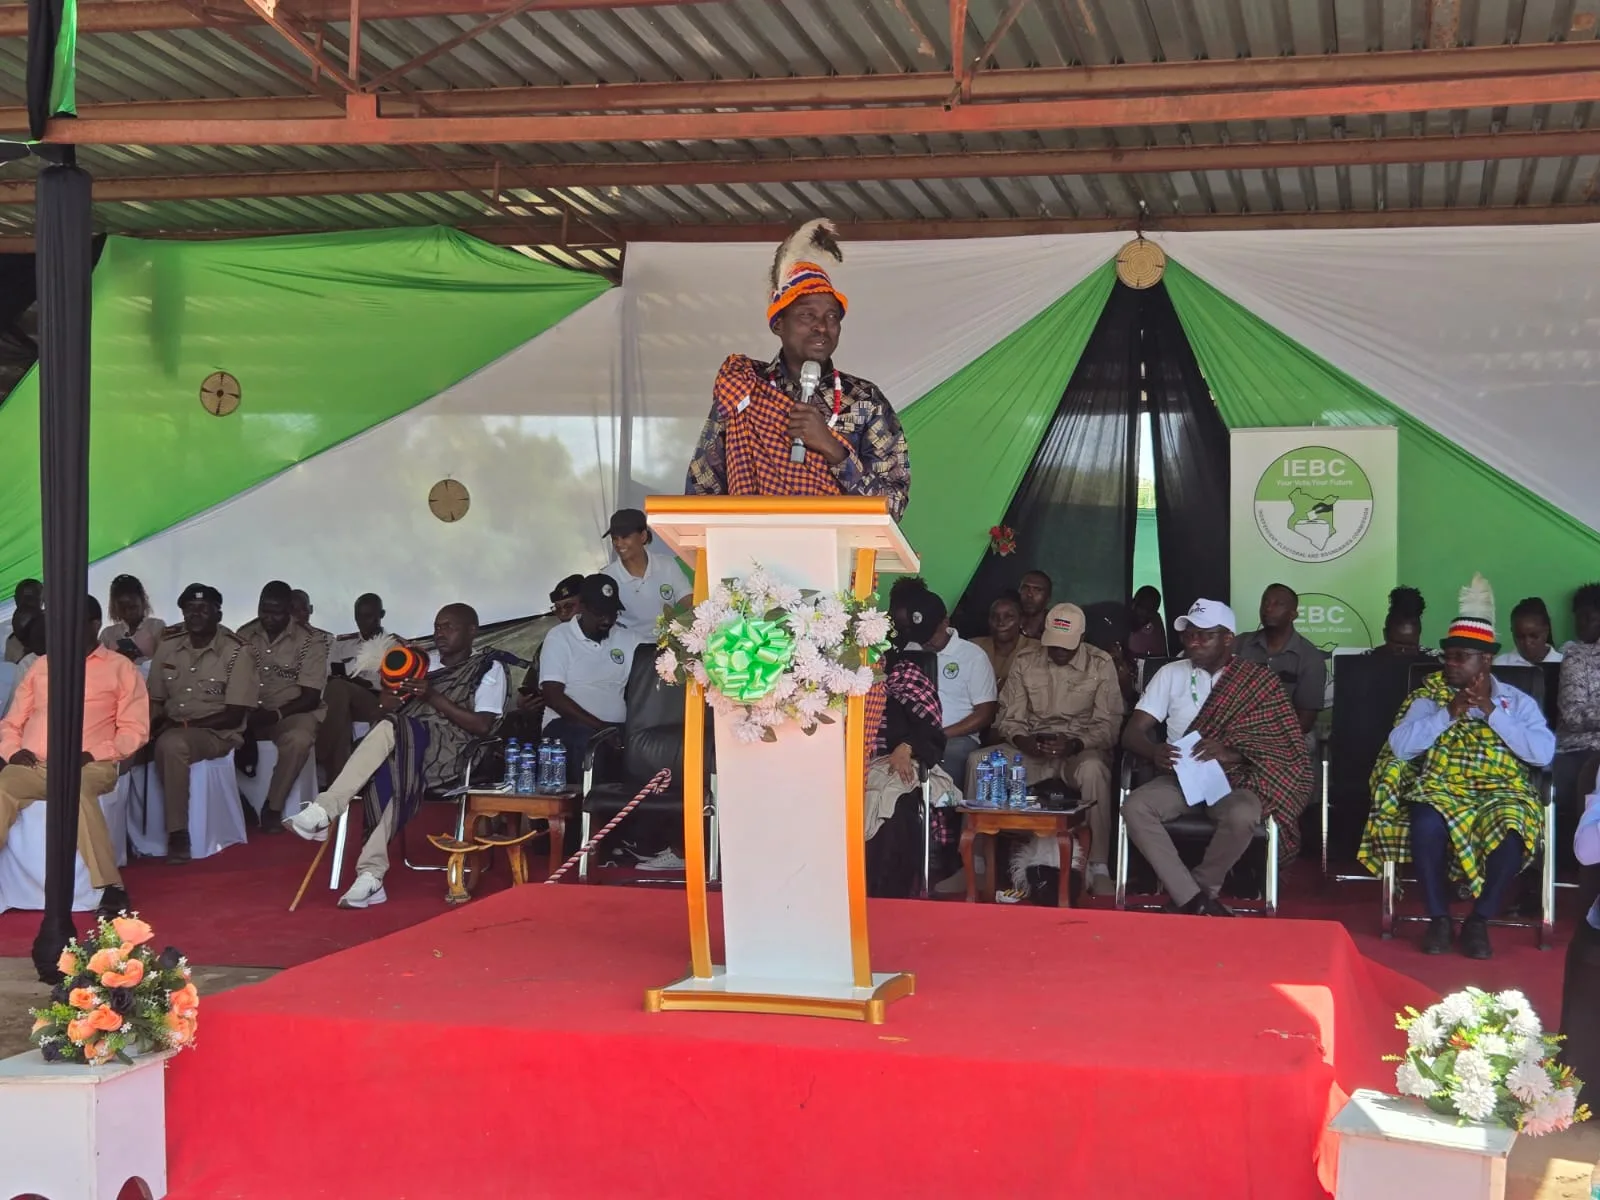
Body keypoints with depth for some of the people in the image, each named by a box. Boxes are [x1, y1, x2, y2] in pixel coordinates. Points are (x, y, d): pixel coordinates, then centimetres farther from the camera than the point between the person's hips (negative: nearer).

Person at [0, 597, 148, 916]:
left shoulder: (121, 668, 11)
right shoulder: (41, 666, 24)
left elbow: (134, 730, 4)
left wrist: (92, 754, -11)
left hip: (89, 766, -3)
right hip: (32, 765, 3)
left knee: (76, 791, -39)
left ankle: (111, 887, -39)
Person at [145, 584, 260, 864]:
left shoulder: (237, 652, -6)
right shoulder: (167, 646, 9)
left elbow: (234, 716, -9)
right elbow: (156, 702, 12)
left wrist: (187, 723, -18)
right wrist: (150, 726, -12)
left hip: (218, 733, -5)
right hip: (172, 729, 5)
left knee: (171, 744, -36)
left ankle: (178, 837, -31)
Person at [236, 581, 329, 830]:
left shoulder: (311, 640, -8)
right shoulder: (244, 635, 3)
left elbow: (311, 696, -10)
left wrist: (276, 714, -25)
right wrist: (243, 712, -17)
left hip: (292, 712, -3)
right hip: (249, 712, 3)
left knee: (299, 739, -36)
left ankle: (273, 808, -18)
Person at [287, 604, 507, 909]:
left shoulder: (488, 667, 8)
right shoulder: (427, 661, 26)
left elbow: (482, 726, -6)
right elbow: (389, 709, 19)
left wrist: (432, 696, -10)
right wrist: (395, 688, -4)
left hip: (447, 753, -4)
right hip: (404, 744, 4)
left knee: (391, 730, -34)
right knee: (386, 771, -33)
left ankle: (325, 811, -37)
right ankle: (371, 876, -38)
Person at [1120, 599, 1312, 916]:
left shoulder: (1258, 681, 1)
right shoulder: (1170, 674, 7)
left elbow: (1279, 746, -7)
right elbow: (1132, 732, 2)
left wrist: (1229, 754, -26)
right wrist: (1155, 752, -22)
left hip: (1233, 778, -2)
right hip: (1180, 777, 2)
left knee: (1242, 816, -36)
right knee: (1134, 807, -28)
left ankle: (1188, 899, -12)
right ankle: (1197, 901, -26)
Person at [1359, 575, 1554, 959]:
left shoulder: (1517, 701, 10)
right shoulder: (1429, 696, 10)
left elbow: (1544, 753, -7)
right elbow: (1399, 746, -4)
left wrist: (1491, 712, -10)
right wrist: (1449, 713, -10)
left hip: (1501, 793, 0)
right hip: (1441, 790, 0)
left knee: (1513, 830, -35)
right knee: (1426, 824, -35)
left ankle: (1479, 920, -16)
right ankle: (1438, 917, -16)